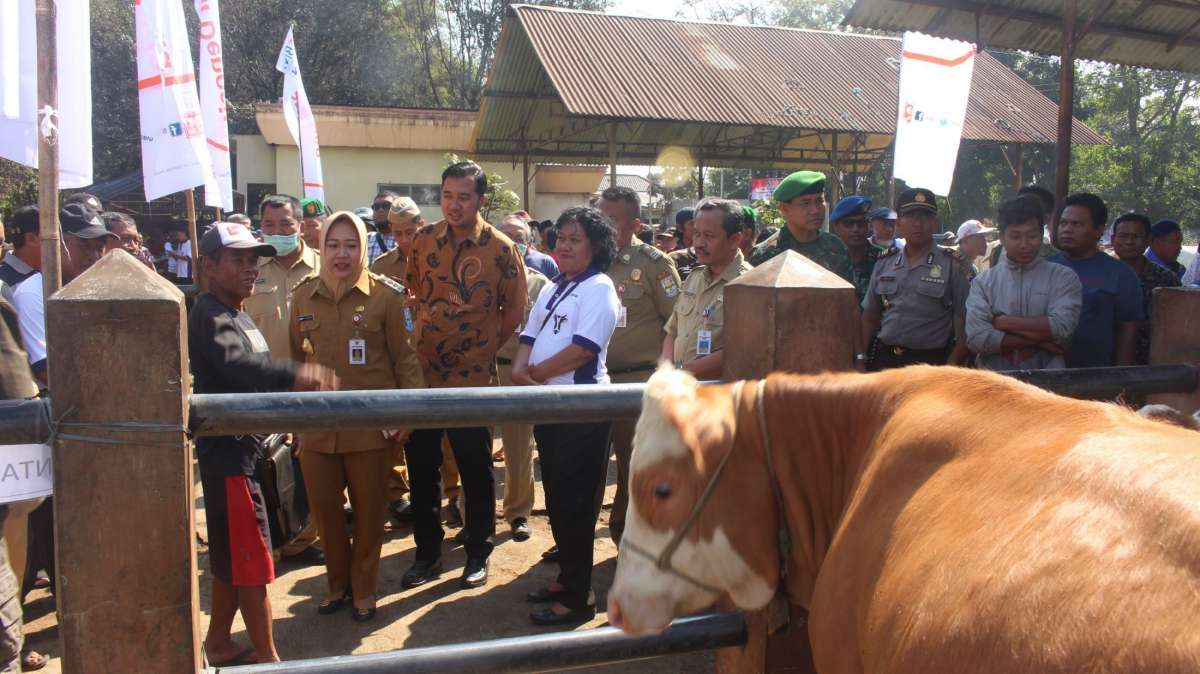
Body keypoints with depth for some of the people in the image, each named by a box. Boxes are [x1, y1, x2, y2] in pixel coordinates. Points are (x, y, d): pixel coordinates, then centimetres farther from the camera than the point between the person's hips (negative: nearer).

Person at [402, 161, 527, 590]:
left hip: (472, 377, -3)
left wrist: (483, 348, 2)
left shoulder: (501, 248, -7)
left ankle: (478, 554, 24)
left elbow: (514, 312, 2)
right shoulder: (423, 240, 3)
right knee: (420, 466, 11)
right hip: (423, 373, 4)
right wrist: (423, 333, 8)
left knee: (476, 470, 8)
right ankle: (427, 553, 26)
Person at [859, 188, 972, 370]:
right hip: (883, 361, 4)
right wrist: (860, 358, 5)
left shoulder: (953, 266, -1)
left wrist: (948, 372, -12)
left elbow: (966, 326, -5)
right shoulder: (884, 264, 12)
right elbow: (870, 317, 16)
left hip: (930, 362, -4)